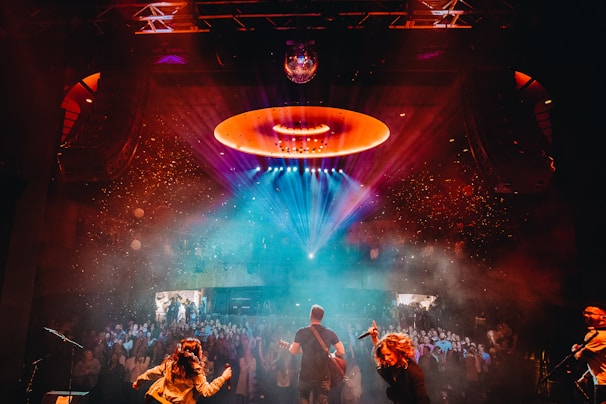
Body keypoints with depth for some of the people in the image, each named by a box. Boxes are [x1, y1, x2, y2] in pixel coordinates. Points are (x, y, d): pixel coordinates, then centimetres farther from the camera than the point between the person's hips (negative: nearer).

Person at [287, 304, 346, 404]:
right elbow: (341, 352, -3)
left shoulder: (301, 332, -7)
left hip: (306, 375, -1)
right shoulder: (330, 333, -2)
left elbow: (293, 351, -5)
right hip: (323, 376, 1)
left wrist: (291, 346, 16)